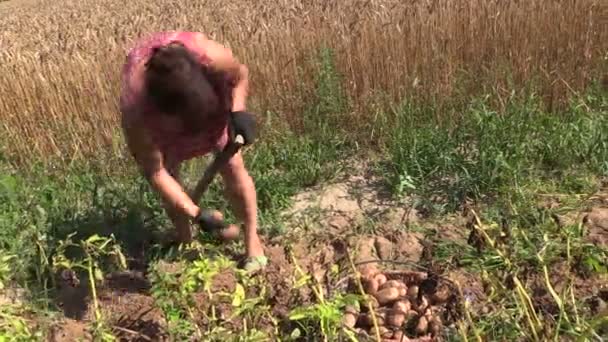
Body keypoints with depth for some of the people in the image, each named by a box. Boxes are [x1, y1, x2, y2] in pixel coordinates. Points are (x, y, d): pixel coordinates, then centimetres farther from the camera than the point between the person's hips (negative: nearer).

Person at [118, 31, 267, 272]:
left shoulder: (213, 57, -43)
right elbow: (153, 171, -29)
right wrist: (196, 214, -31)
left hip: (210, 90, 1)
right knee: (168, 174, -1)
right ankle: (185, 241, 24)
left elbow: (240, 74, -16)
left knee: (232, 165, -5)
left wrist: (238, 111, -32)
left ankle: (252, 239, 12)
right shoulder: (135, 106, -41)